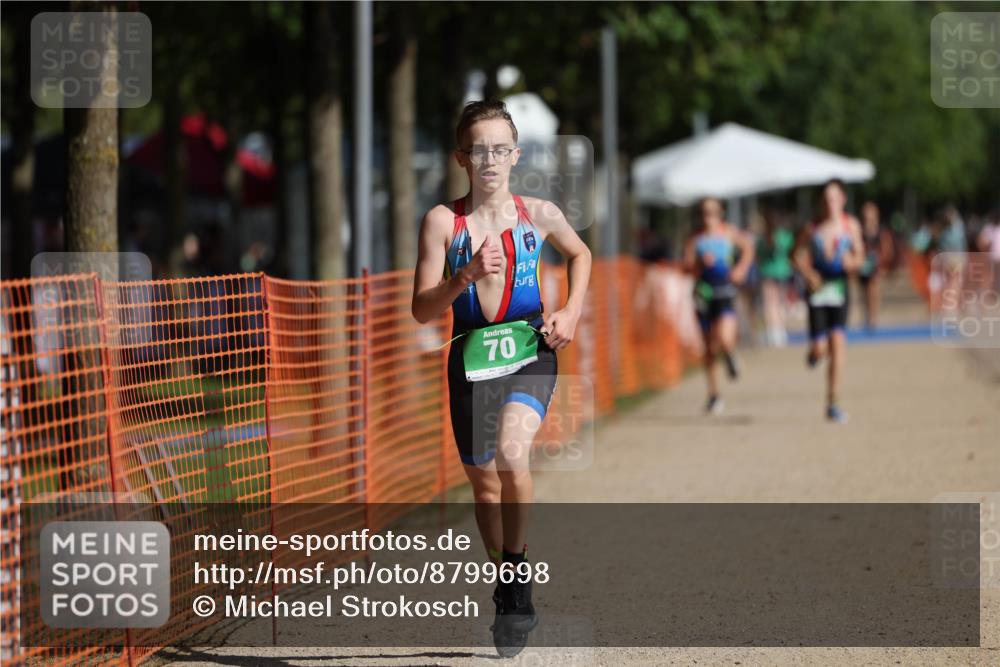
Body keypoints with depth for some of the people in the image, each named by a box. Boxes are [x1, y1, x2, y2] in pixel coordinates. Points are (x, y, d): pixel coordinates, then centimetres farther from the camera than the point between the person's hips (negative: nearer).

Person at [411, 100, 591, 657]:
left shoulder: (539, 214, 0)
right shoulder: (443, 221, -4)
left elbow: (580, 254, 22)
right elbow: (422, 310, -6)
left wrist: (572, 313, 8)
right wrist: (467, 276, -22)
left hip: (530, 353, -1)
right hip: (471, 357, 2)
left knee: (511, 451, -28)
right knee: (484, 481, 11)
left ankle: (516, 574, -13)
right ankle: (513, 595, 30)